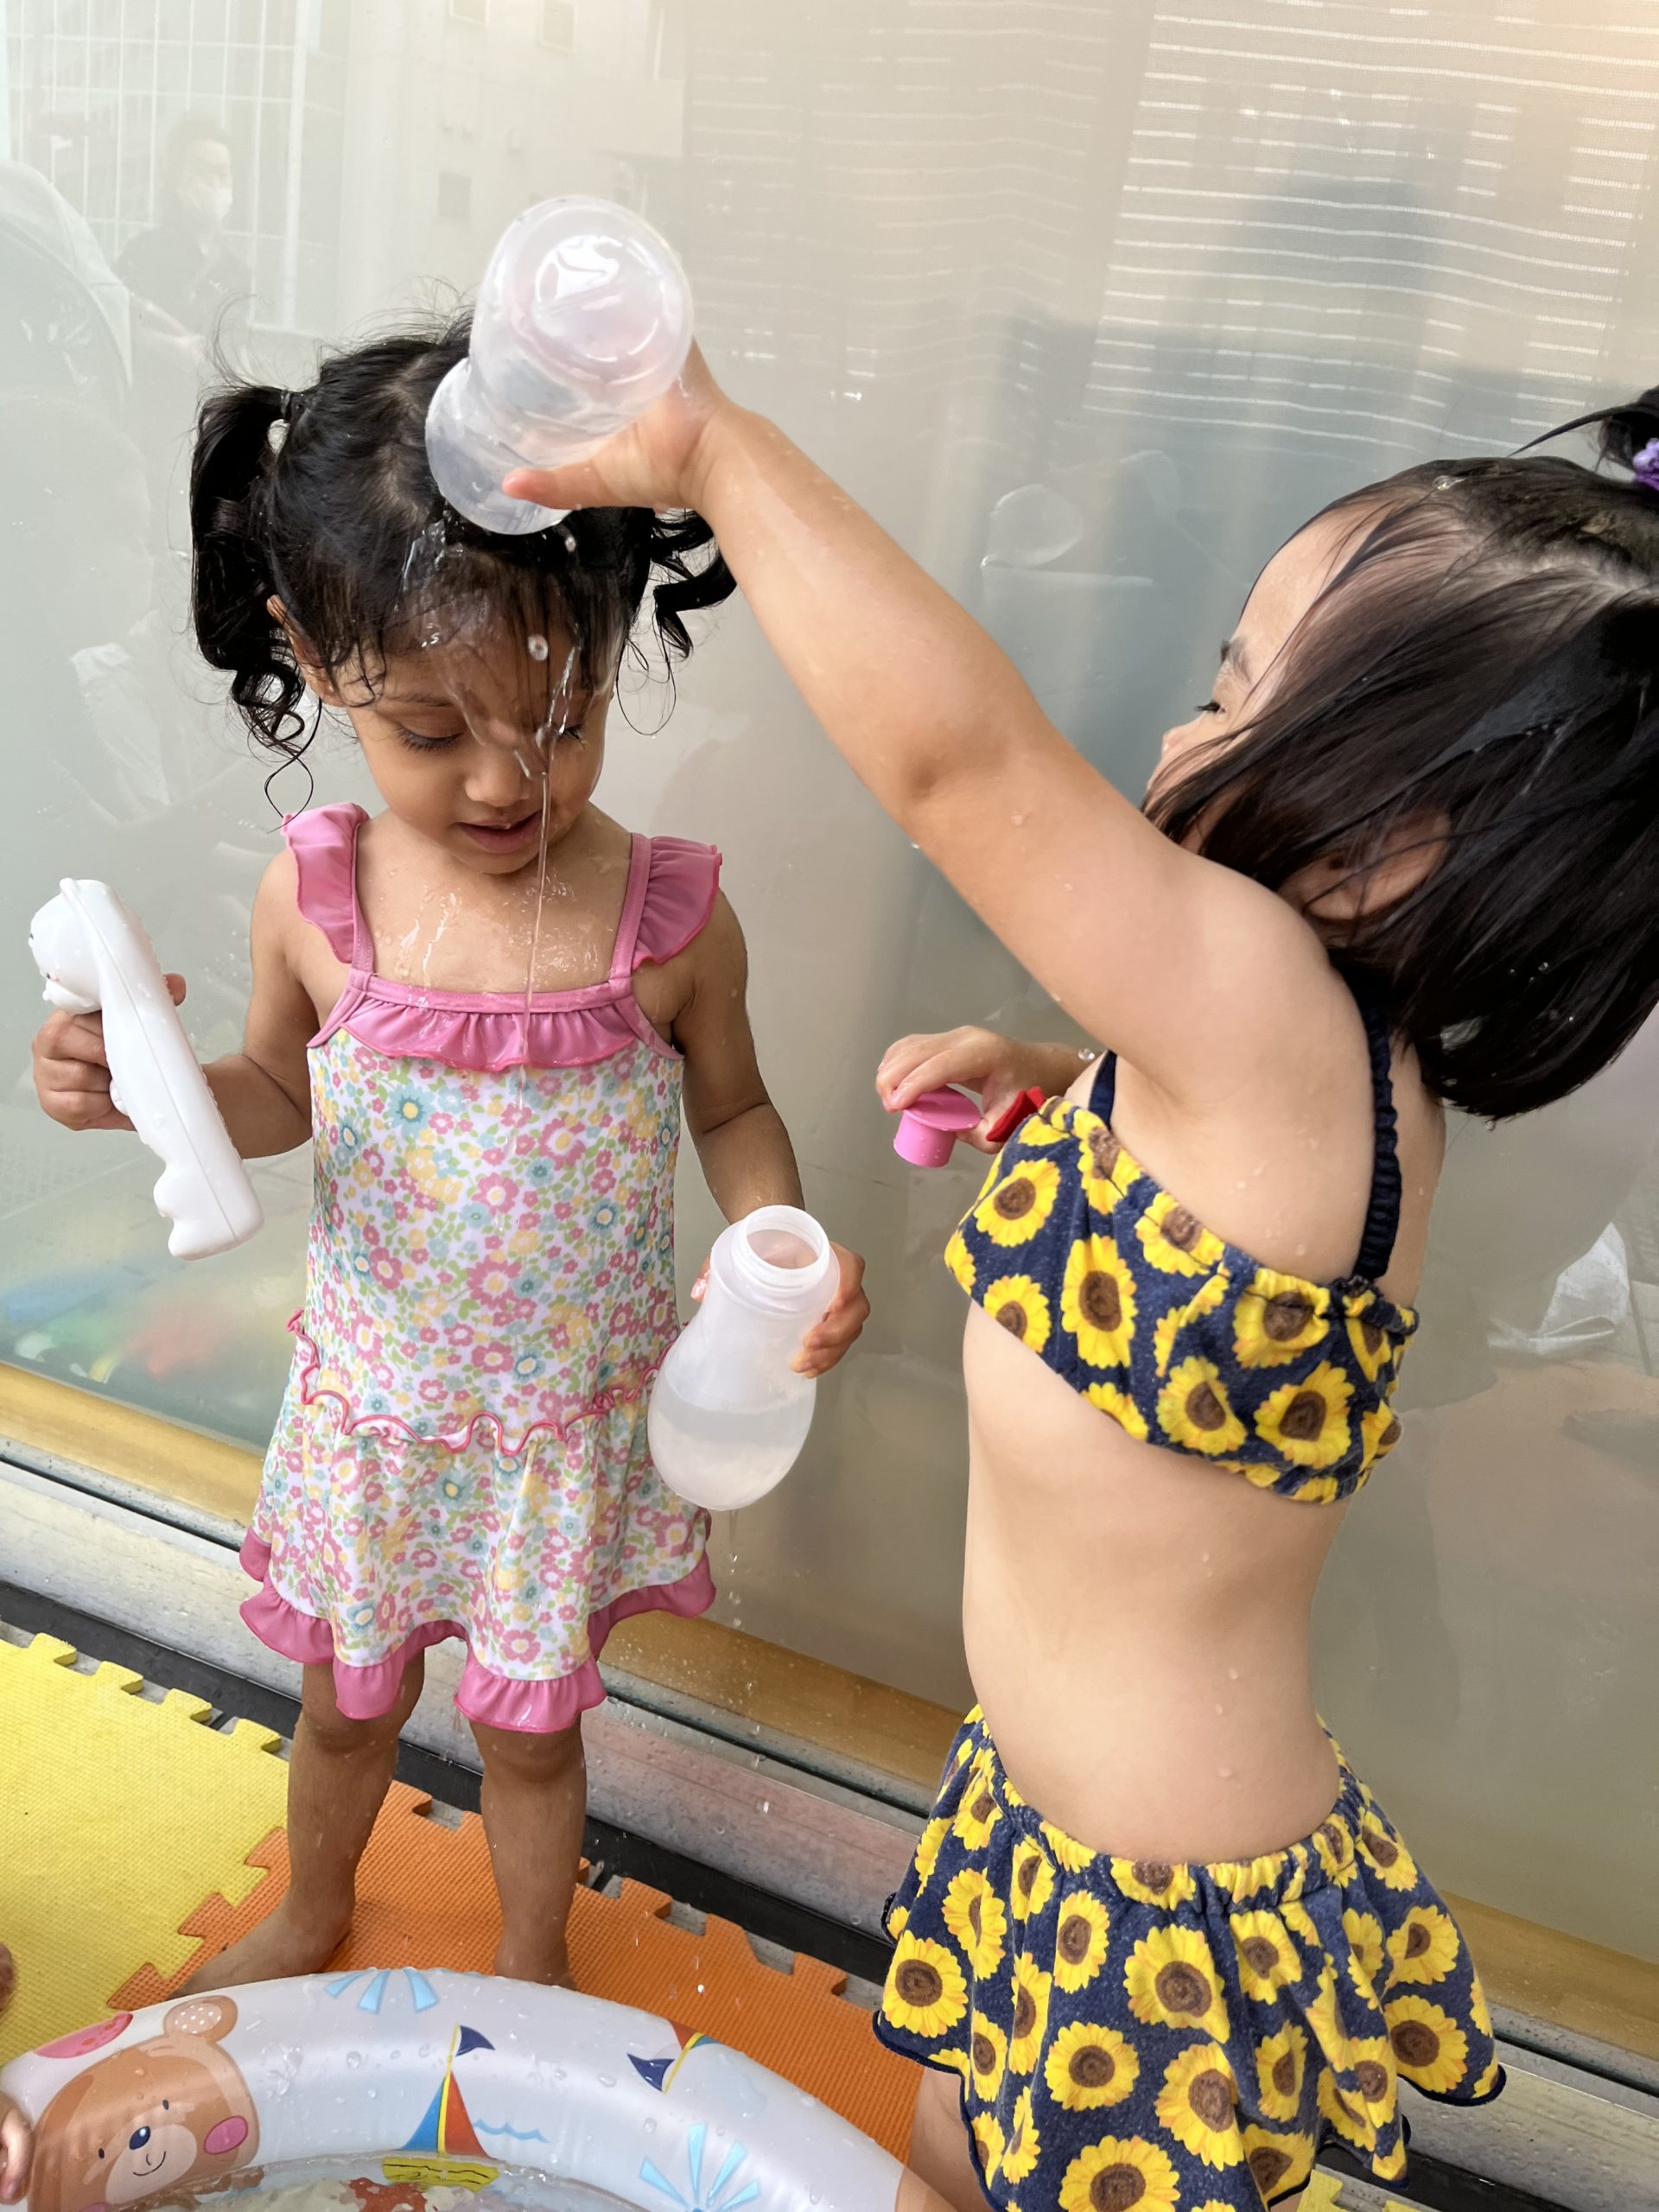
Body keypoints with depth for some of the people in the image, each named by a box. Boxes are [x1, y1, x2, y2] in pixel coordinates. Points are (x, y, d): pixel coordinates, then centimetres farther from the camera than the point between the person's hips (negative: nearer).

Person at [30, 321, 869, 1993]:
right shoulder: (315, 898, -16)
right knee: (348, 1702, 27)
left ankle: (531, 1973, 55)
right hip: (370, 1409, 2)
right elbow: (280, 1097, 2)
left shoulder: (670, 917, -22)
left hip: (569, 1426, -2)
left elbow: (732, 1114, -5)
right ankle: (308, 1917, 62)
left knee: (528, 1726, 21)